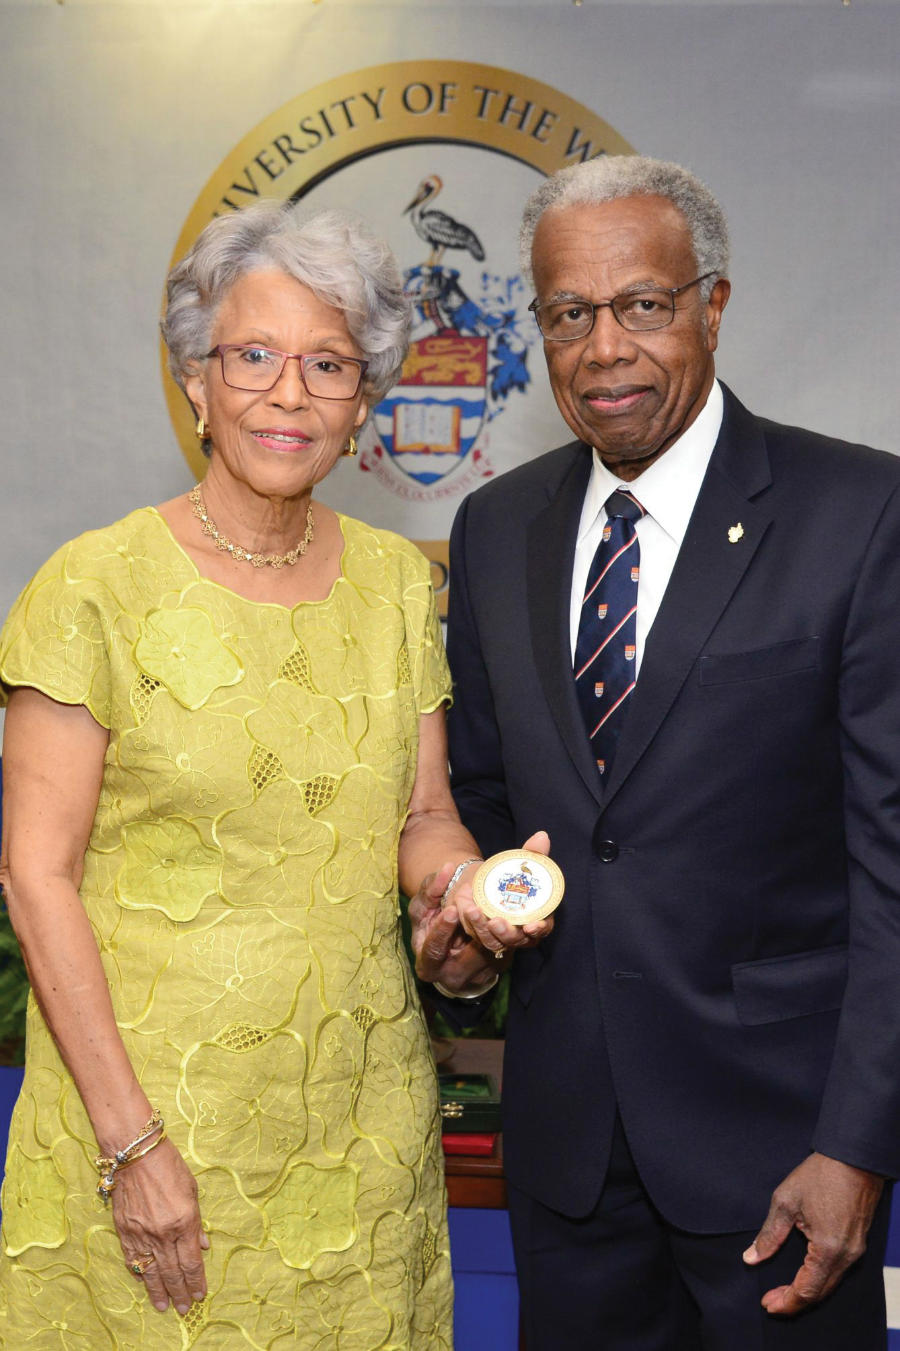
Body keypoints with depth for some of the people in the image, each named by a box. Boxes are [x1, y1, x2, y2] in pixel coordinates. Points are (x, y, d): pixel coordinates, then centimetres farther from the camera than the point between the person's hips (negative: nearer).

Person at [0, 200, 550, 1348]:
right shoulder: (98, 586, -11)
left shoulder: (396, 579, 3)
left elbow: (421, 814, 9)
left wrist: (469, 884, -15)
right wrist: (129, 1140, -14)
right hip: (150, 1095, -4)